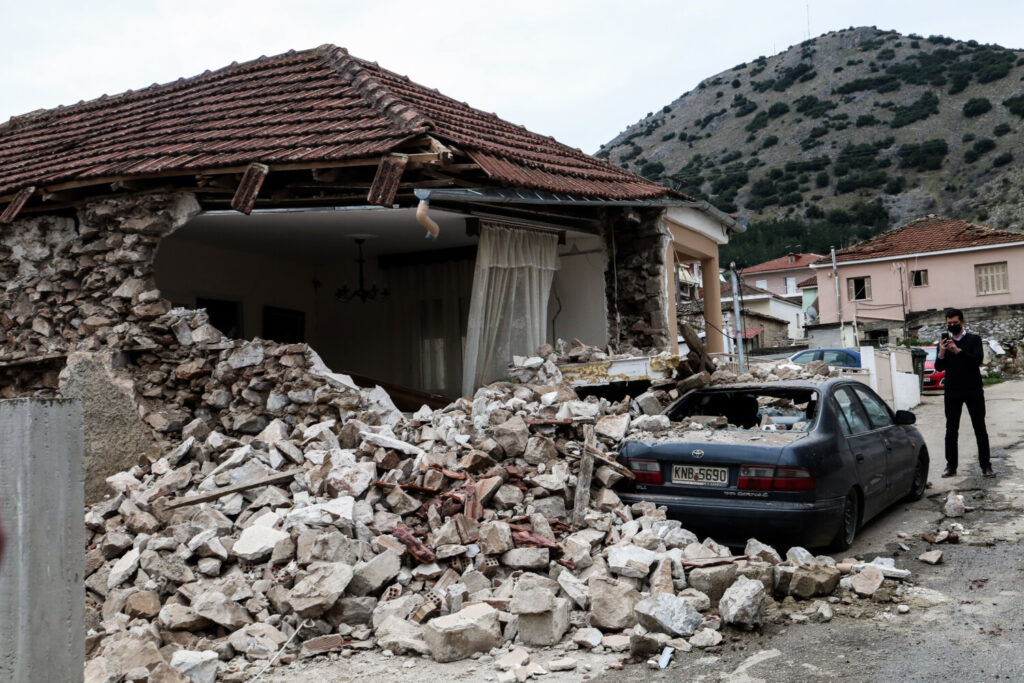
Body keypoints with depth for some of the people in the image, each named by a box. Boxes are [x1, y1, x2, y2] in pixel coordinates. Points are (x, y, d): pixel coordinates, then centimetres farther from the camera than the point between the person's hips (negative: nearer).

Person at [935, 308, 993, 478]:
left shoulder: (974, 339, 2)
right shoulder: (944, 341, 8)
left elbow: (978, 360, -15)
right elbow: (938, 367, 0)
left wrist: (958, 351, -28)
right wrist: (941, 353, -20)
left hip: (973, 390, -2)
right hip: (952, 392, 2)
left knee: (980, 429, 2)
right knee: (951, 430, 2)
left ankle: (985, 465, 6)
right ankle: (951, 465, 6)